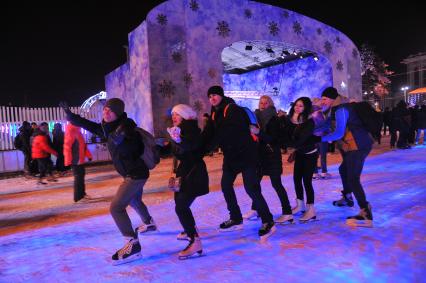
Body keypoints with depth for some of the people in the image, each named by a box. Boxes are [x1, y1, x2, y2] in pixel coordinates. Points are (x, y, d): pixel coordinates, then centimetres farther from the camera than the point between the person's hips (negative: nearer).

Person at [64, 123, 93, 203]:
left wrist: (88, 155, 19)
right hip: (75, 160, -9)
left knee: (81, 176, 16)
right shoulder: (71, 132, -15)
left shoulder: (78, 132, 14)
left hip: (80, 159, 9)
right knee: (78, 177, -6)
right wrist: (68, 161, -22)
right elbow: (67, 147, -20)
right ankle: (78, 197, 1)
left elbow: (83, 145, 20)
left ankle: (82, 194, 27)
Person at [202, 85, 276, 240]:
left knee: (251, 188, -12)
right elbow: (208, 133, 2)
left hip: (246, 153, -9)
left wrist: (207, 147, -26)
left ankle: (268, 222, 1)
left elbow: (225, 132, -25)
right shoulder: (215, 114, 10)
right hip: (231, 155, 9)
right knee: (226, 185, 12)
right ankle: (236, 219, 26)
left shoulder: (233, 109, -14)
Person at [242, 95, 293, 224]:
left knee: (276, 184, -5)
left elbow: (273, 138, -18)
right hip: (261, 154, 7)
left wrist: (259, 132, -27)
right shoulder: (258, 117, 8)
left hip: (272, 155, -6)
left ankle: (287, 213, 4)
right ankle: (254, 209, 25)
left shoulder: (273, 119, -8)